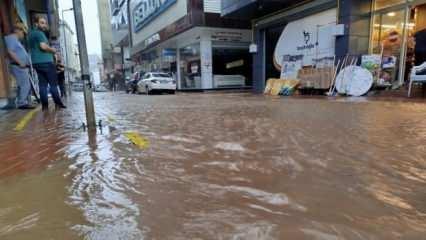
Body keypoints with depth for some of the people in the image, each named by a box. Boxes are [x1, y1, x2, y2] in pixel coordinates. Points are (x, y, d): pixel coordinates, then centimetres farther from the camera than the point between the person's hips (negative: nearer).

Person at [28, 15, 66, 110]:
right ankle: (58, 103, -6)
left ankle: (45, 105, 2)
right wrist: (53, 50, -4)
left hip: (36, 62, 9)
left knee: (42, 84, 4)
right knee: (53, 83, -5)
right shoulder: (39, 33, -8)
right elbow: (43, 46, -21)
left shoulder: (31, 34, 22)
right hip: (45, 62, -9)